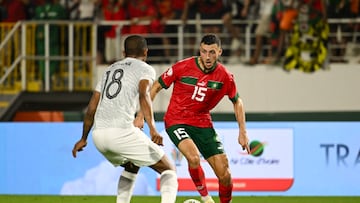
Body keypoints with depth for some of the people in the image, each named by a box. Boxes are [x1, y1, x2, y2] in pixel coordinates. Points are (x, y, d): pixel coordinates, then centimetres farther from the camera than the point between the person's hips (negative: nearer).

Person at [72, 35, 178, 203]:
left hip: (98, 134, 7)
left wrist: (83, 138, 37)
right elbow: (143, 95, -14)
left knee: (131, 167, 35)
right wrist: (152, 128, -26)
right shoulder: (145, 69, 8)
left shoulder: (110, 69, 27)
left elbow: (92, 107, 27)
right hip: (122, 131, -7)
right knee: (169, 170, 3)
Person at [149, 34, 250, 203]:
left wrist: (242, 132, 5)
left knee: (224, 173, -4)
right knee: (194, 157, -31)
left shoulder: (225, 77, -7)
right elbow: (156, 87, -3)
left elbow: (237, 102, 10)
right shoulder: (183, 67, -15)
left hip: (203, 124, 3)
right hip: (177, 122, -3)